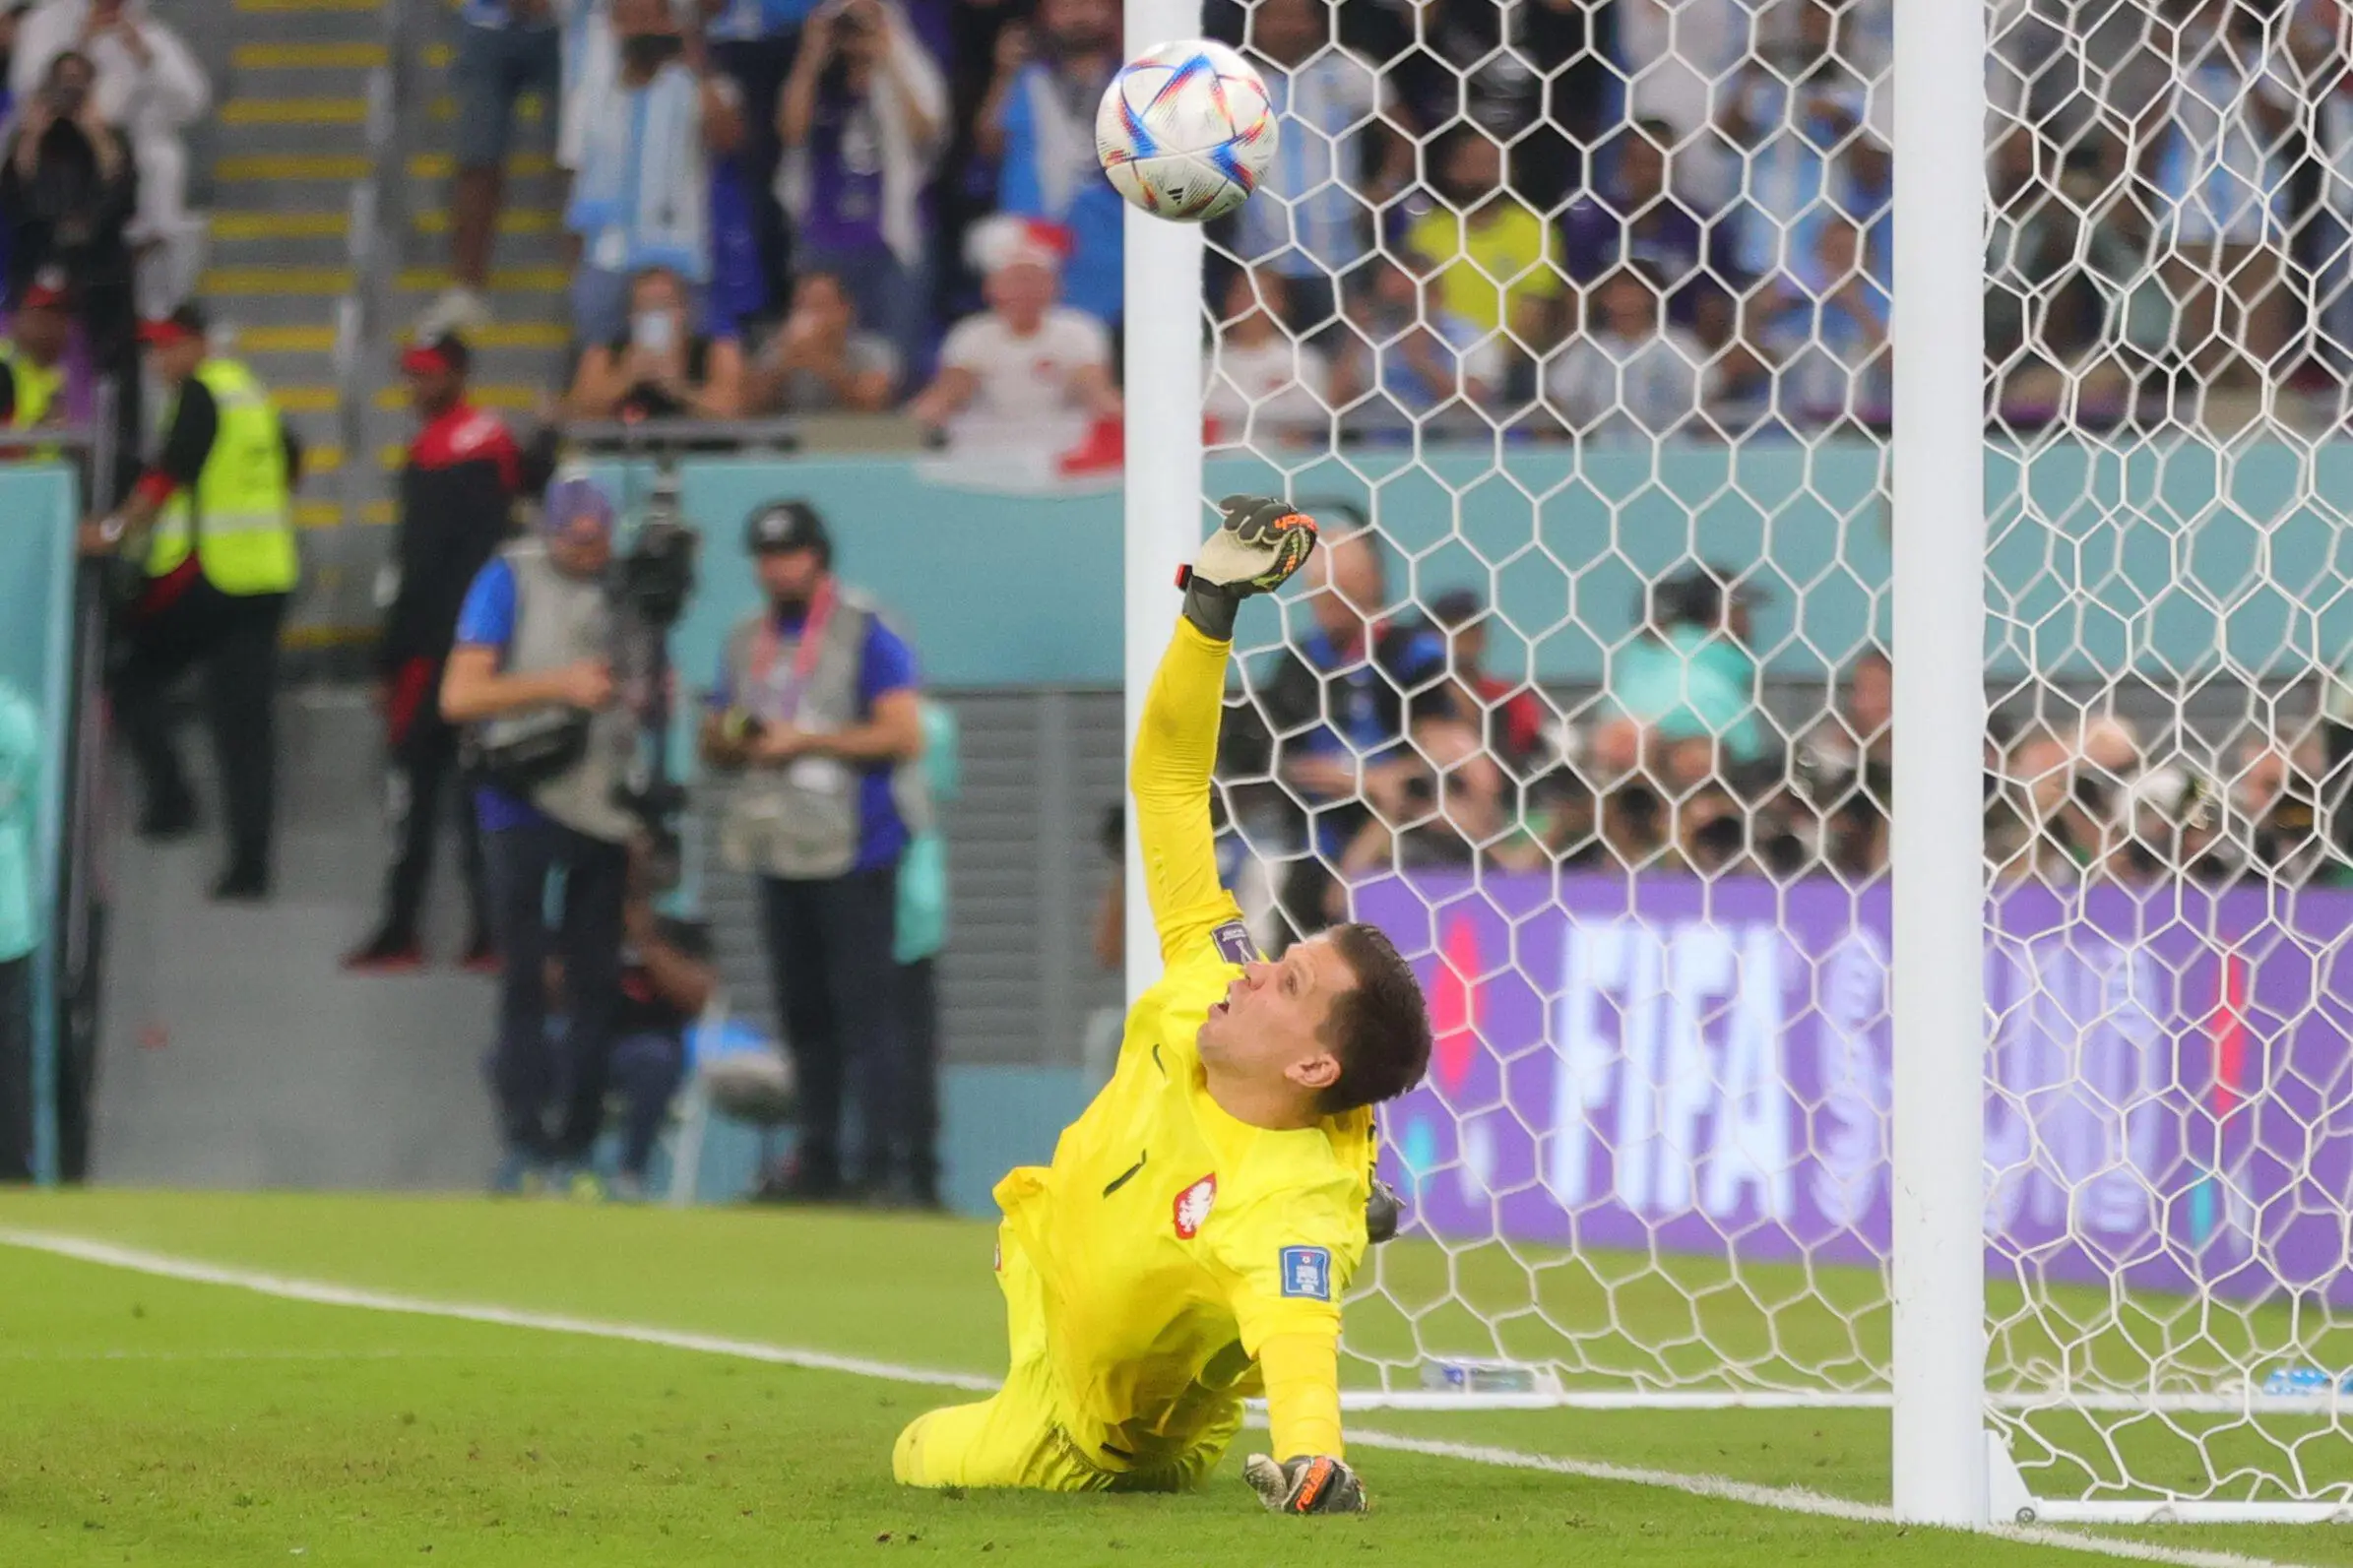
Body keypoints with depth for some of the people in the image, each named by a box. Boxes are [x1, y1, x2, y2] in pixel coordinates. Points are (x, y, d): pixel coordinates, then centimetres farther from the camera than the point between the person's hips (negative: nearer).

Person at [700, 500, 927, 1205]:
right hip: (778, 852, 7)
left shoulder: (865, 632, -4)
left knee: (865, 1008, -11)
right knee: (802, 1011, 9)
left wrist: (804, 742, -14)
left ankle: (893, 1164, -14)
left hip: (852, 854, -7)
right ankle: (816, 1158, 13)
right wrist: (733, 740, -4)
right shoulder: (746, 642, 16)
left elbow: (904, 735, -12)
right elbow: (715, 746, 21)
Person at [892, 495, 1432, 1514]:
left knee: (929, 1462, 13)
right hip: (1044, 1261, 6)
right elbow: (1168, 780, -24)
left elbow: (1298, 1342, -65)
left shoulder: (1290, 1206, -46)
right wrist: (1208, 610, -35)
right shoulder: (1202, 985, -29)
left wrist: (1311, 1460, -86)